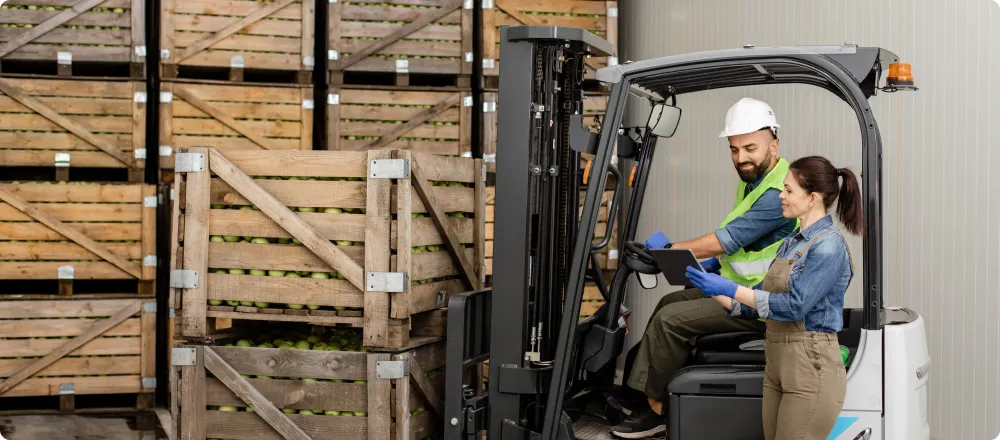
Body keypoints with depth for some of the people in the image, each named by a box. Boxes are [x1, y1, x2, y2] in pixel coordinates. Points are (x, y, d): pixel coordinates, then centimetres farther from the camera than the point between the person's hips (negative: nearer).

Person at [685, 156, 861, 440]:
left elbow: (795, 306, -20)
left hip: (811, 368, -9)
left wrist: (732, 289, -19)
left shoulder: (828, 246, -12)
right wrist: (715, 292, 3)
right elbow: (756, 307, 15)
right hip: (777, 366, 9)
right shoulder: (792, 243, 15)